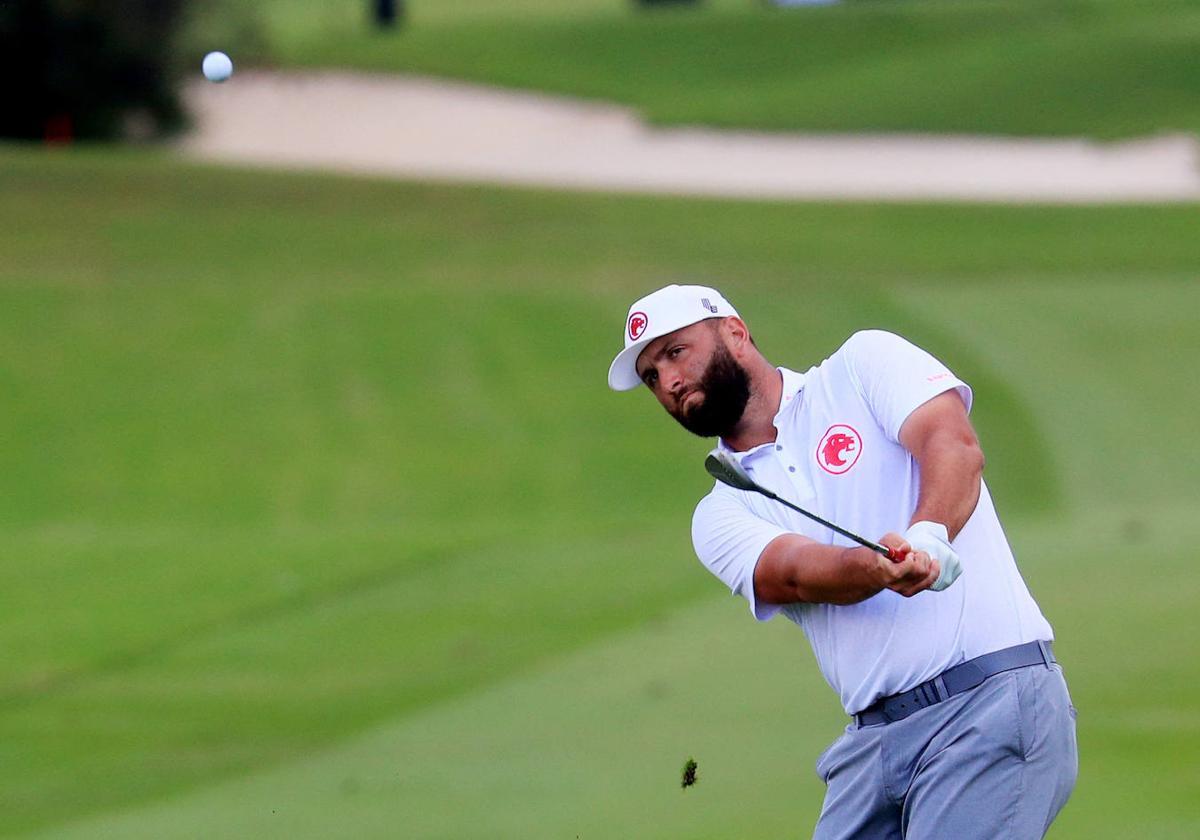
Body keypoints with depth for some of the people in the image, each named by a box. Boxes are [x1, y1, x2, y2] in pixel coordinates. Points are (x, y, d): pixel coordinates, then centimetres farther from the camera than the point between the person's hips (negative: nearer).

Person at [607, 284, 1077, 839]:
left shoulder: (864, 364, 8)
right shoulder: (721, 515, 14)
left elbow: (954, 444, -10)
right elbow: (795, 573, -7)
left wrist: (927, 538, -31)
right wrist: (882, 569, -29)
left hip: (990, 699, -5)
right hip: (873, 740, 5)